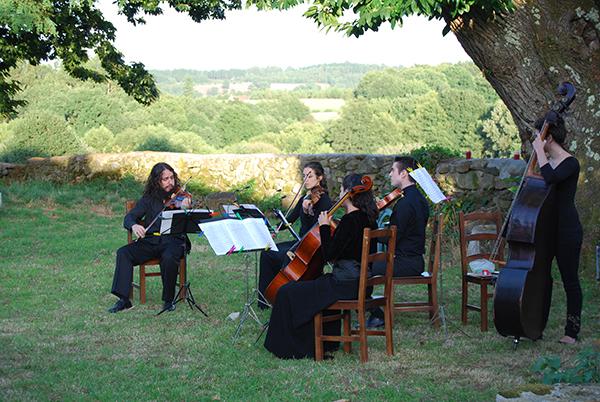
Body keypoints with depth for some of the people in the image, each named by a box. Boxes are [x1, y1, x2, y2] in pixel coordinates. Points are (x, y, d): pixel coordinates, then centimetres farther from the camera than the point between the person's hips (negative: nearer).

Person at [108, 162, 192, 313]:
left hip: (173, 240, -3)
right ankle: (123, 299, -22)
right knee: (123, 253, -20)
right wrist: (134, 225, -16)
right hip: (150, 240, 3)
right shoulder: (149, 199, 12)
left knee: (169, 258, -36)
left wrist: (185, 210, -29)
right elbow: (129, 217, 8)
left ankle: (168, 300, -16)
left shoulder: (181, 198, 4)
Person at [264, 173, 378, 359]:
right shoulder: (368, 218, 9)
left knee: (287, 293, -5)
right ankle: (326, 341, 39)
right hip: (361, 282, 10)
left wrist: (324, 227, -11)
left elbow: (329, 254, -19)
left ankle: (292, 349, 4)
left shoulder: (350, 220, -19)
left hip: (346, 284, -10)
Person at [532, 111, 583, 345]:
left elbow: (550, 178, -32)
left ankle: (572, 331, 11)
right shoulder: (546, 162, 10)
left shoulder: (570, 164, -13)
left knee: (570, 280, 2)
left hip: (567, 231, -8)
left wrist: (539, 151, -23)